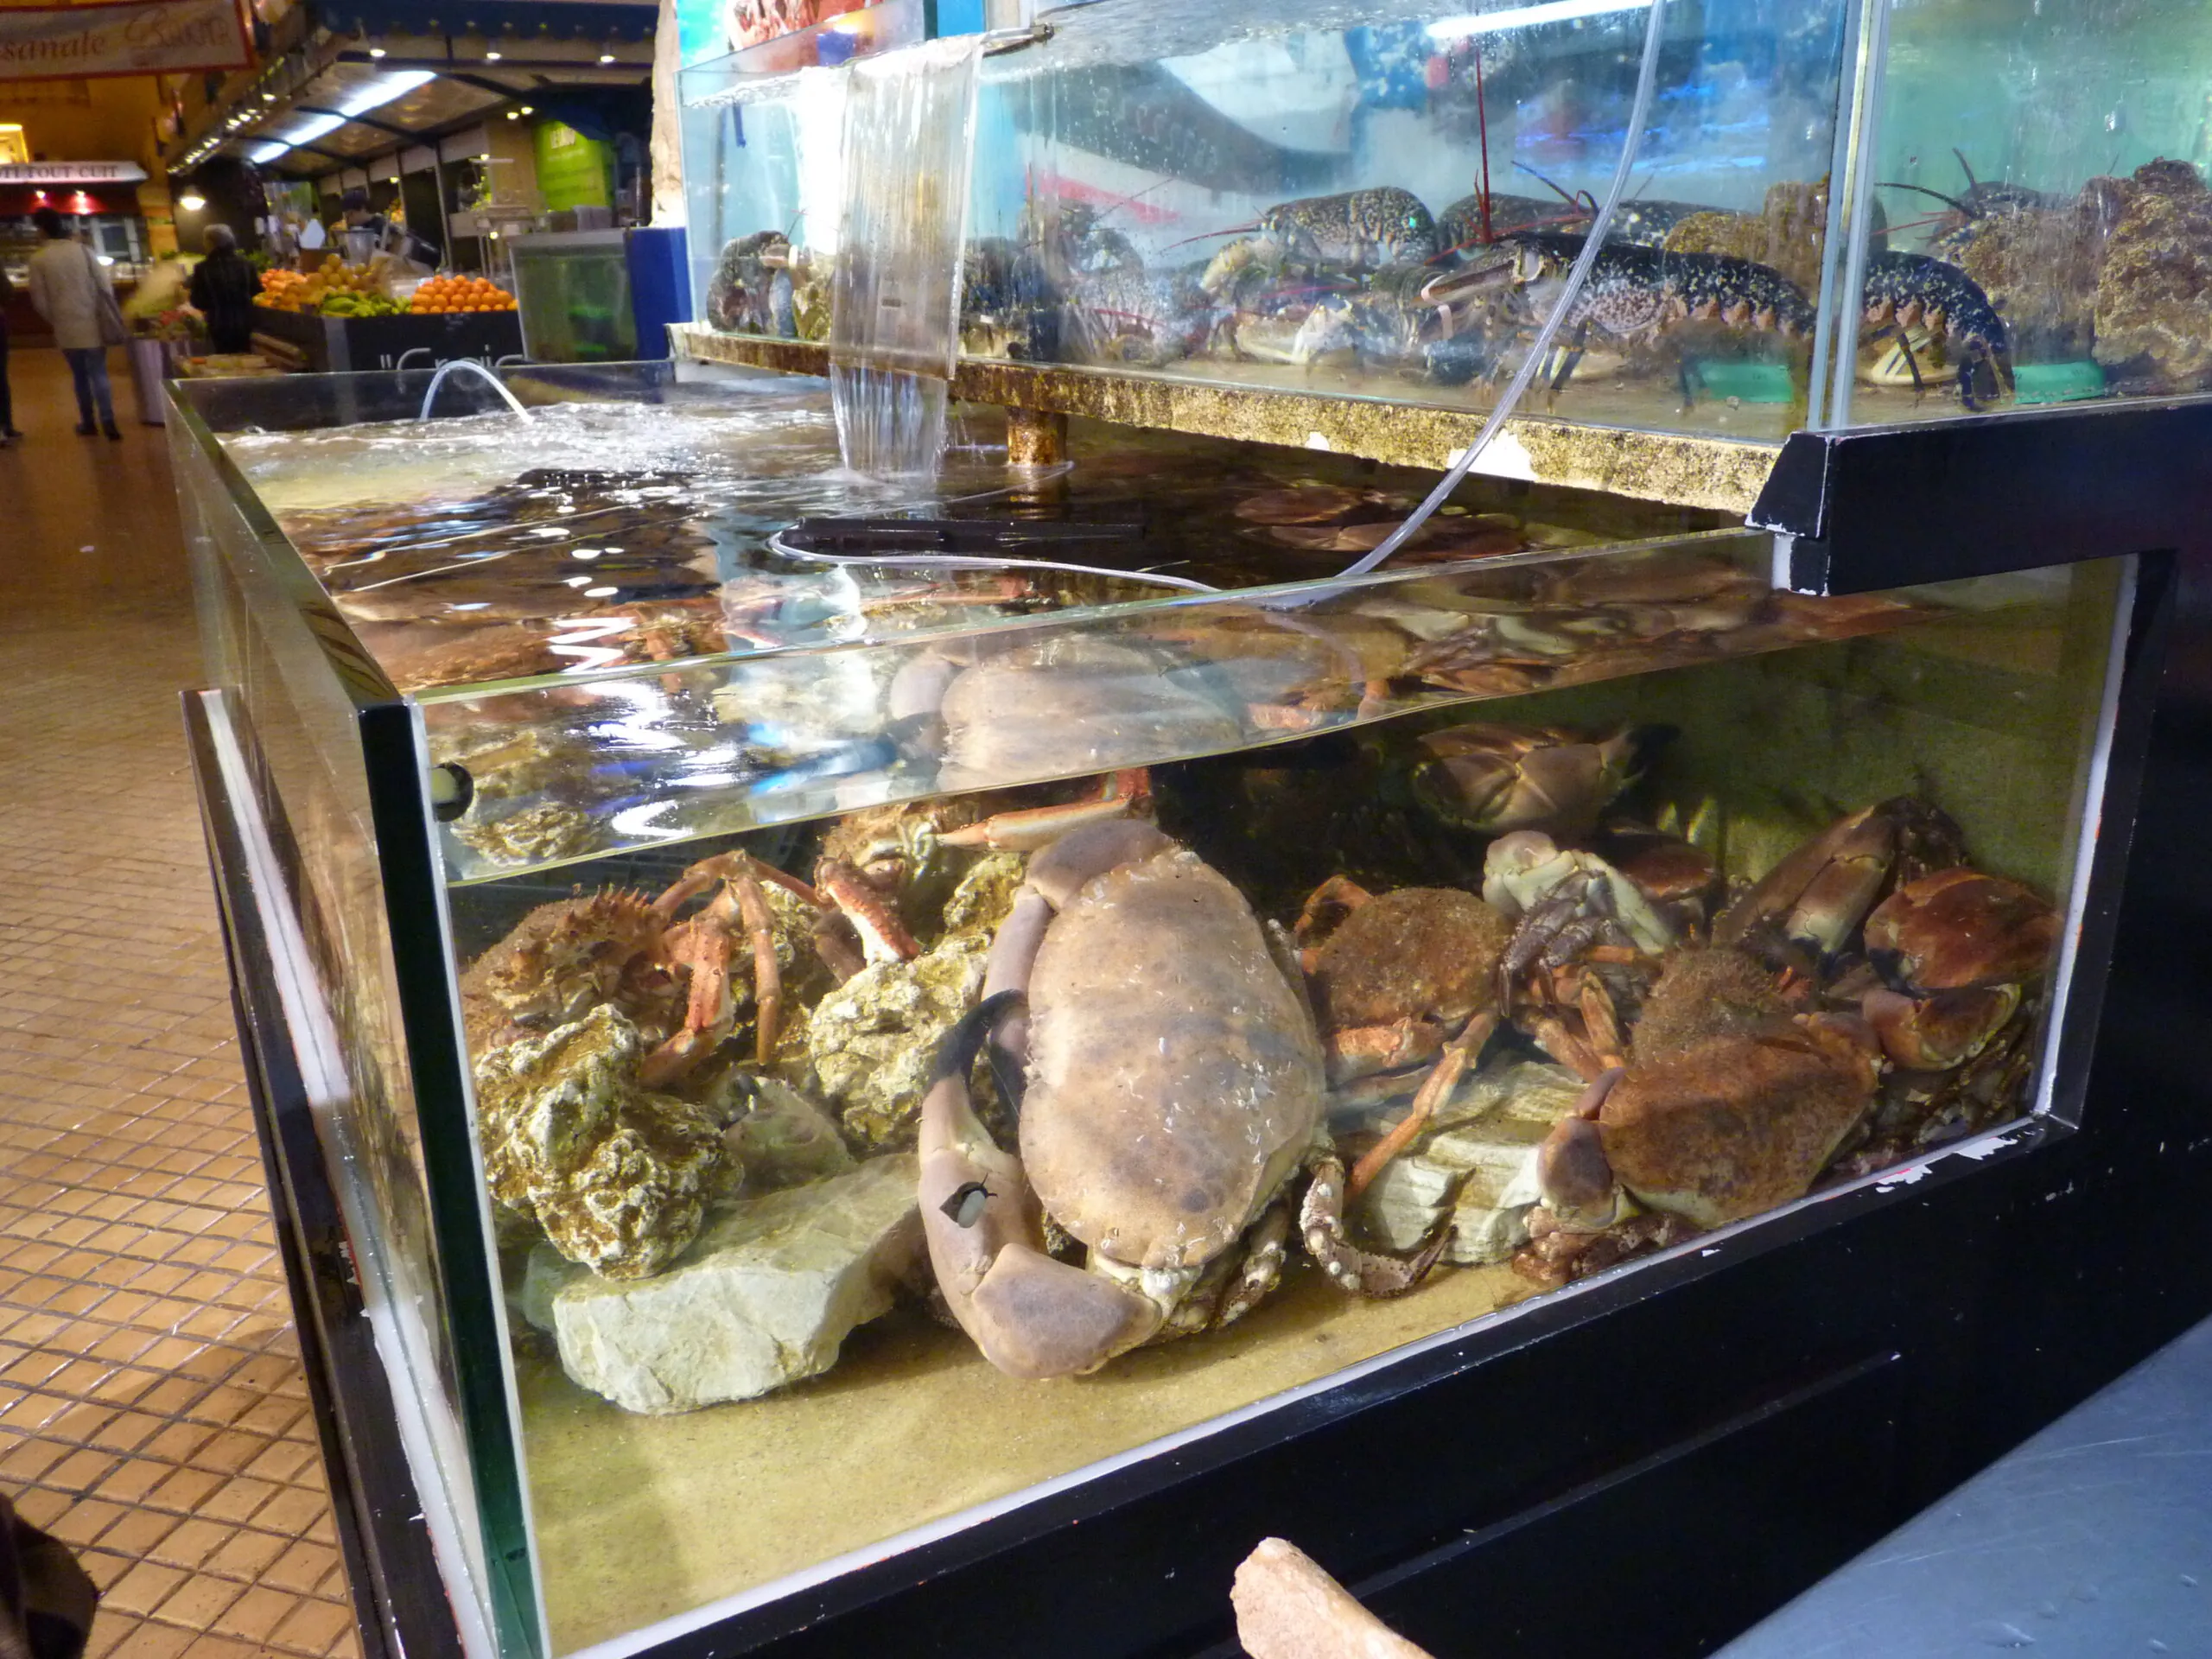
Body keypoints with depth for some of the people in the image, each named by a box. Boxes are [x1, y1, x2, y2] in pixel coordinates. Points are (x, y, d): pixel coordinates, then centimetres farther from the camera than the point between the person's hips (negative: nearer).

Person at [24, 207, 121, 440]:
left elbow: (39, 298, -1)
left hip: (66, 327, 0)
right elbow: (104, 286, -4)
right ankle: (108, 421, -11)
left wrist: (52, 320, 16)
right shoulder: (83, 250, -2)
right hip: (91, 322, 0)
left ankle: (87, 422, 18)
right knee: (98, 373, 2)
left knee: (80, 376, 13)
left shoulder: (38, 259, -3)